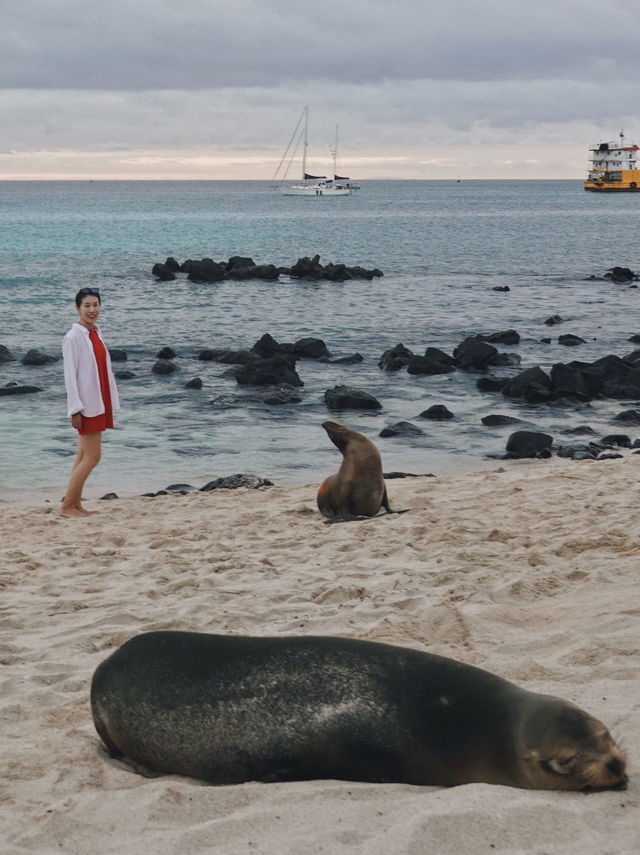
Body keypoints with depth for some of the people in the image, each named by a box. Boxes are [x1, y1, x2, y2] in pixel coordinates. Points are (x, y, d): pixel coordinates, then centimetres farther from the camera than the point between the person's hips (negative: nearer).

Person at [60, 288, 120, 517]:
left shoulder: (96, 333, 11)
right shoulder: (73, 337, -14)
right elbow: (70, 375, -16)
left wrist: (110, 401, 14)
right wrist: (75, 409, -19)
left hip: (99, 402, 8)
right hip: (85, 404, -8)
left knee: (84, 456, 11)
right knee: (93, 456, -8)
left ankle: (76, 504, 16)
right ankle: (67, 505, -1)